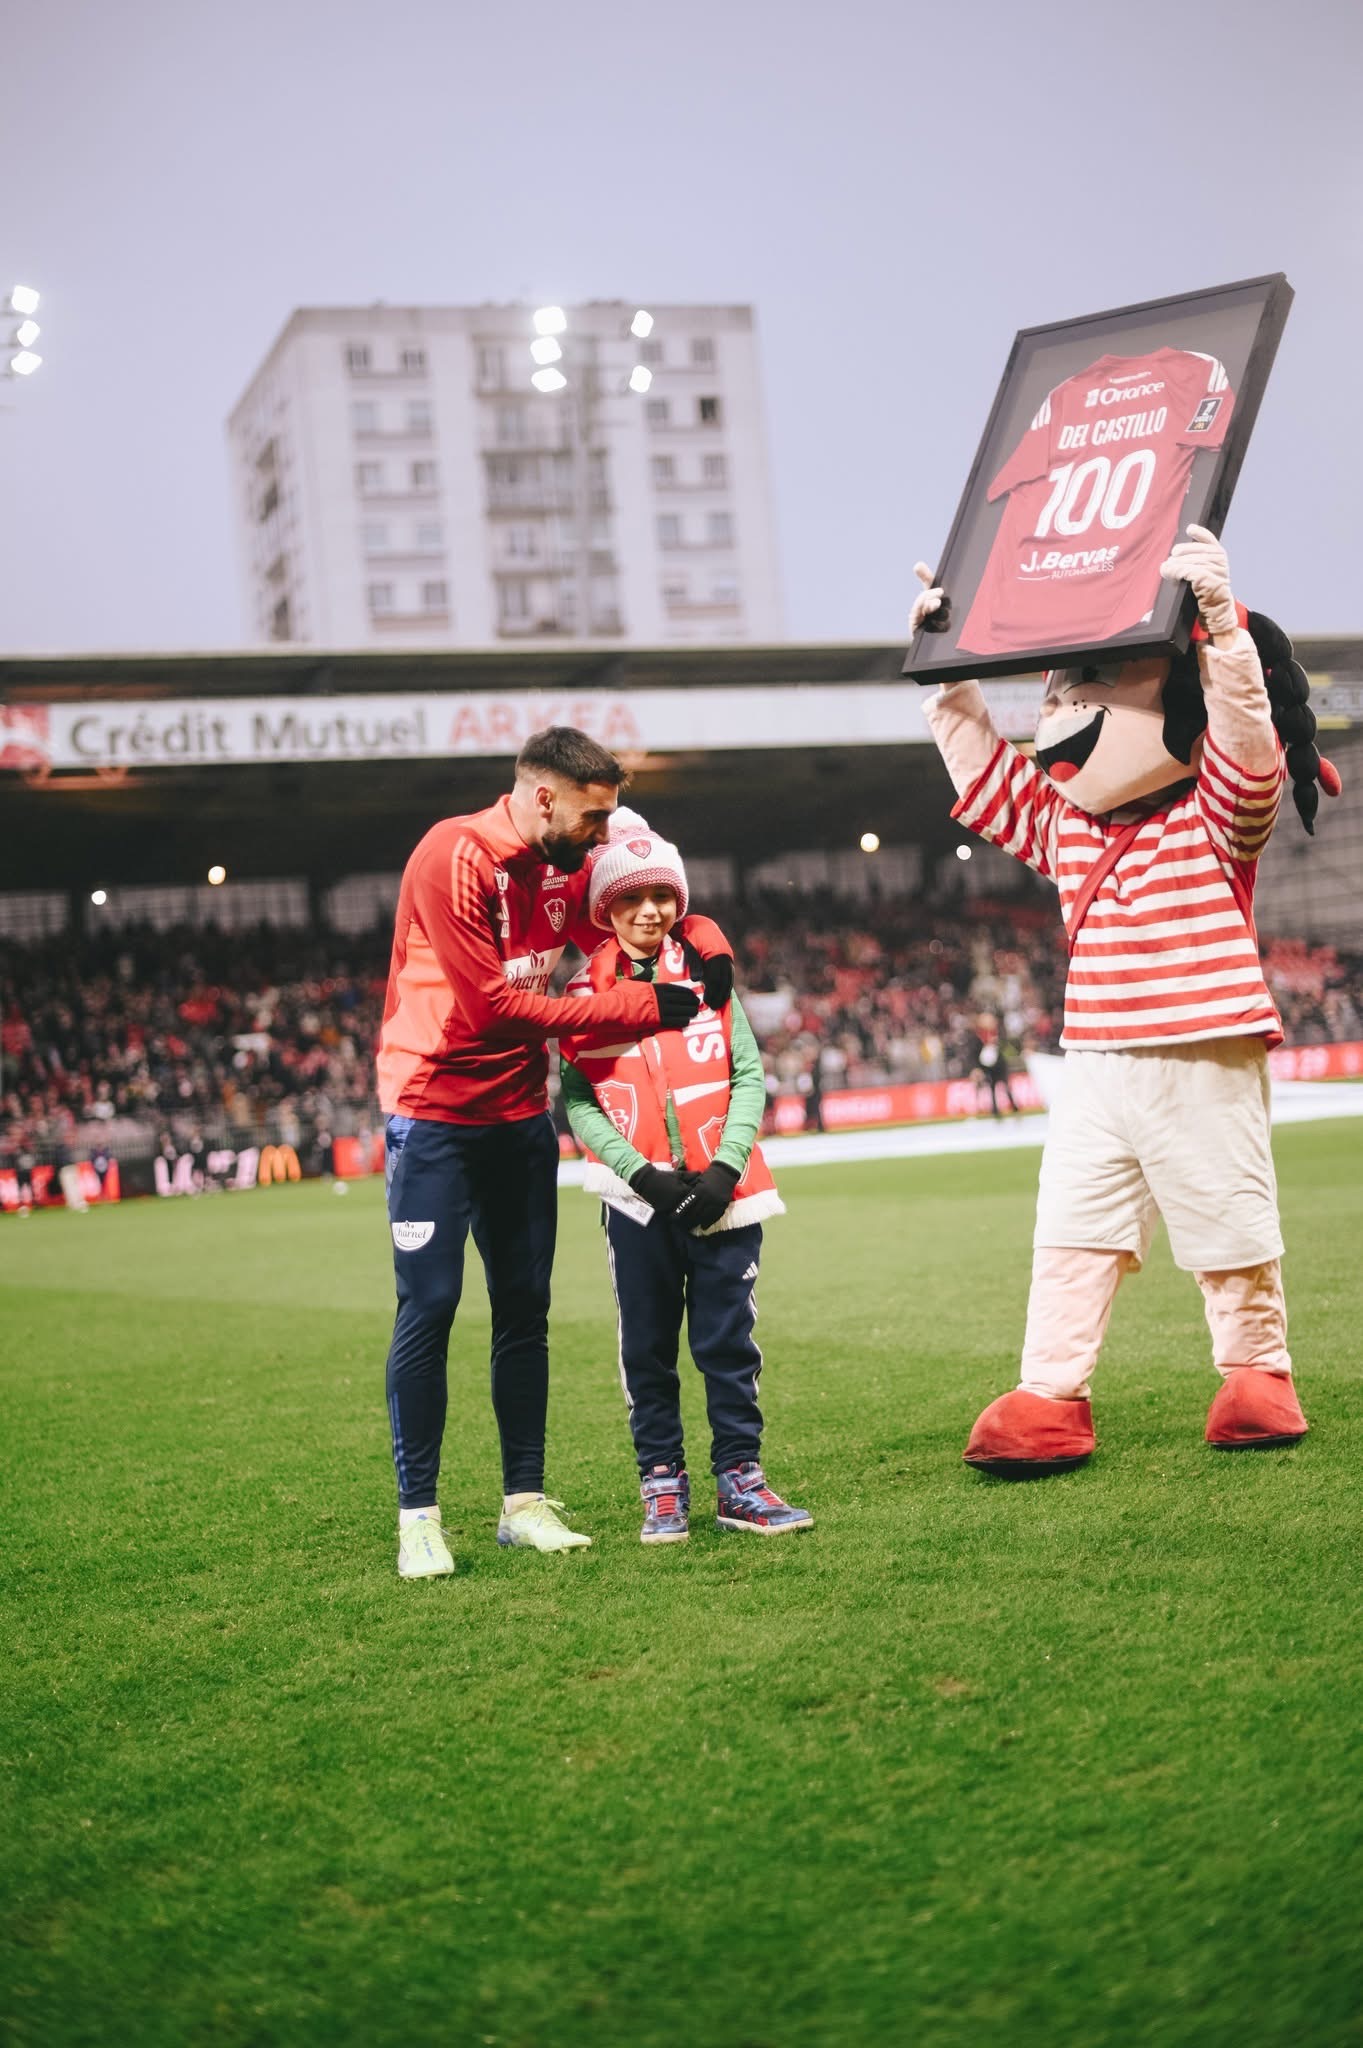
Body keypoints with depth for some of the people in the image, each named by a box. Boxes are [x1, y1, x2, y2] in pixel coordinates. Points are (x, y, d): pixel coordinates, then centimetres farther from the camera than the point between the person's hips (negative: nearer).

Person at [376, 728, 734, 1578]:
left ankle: (525, 1502, 17)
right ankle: (418, 1517, 2)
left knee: (525, 1307, 8)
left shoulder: (572, 867, 4)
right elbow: (493, 1006, -22)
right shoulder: (455, 857, -18)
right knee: (429, 1306, -6)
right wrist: (640, 1006, -18)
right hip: (435, 1114, -6)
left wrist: (709, 945, -4)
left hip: (521, 1115, 7)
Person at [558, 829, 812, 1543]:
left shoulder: (707, 974, 4)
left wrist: (725, 1168, -11)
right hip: (637, 1197, 0)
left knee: (729, 1342, 5)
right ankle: (662, 1483, 17)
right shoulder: (587, 993, 0)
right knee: (648, 1346, 7)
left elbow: (749, 1076, 2)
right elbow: (575, 1102, -4)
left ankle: (739, 1478, 15)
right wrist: (641, 1171, -16)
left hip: (722, 1191, 1)